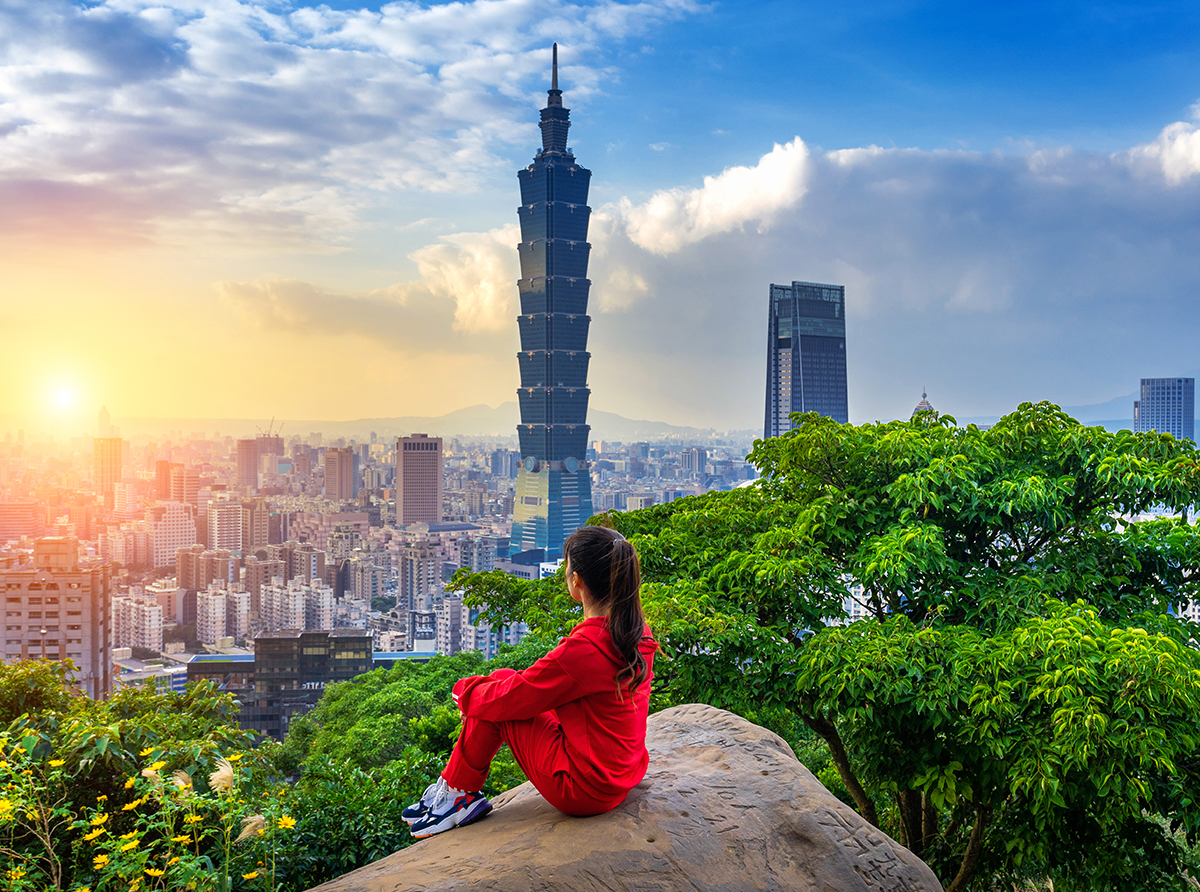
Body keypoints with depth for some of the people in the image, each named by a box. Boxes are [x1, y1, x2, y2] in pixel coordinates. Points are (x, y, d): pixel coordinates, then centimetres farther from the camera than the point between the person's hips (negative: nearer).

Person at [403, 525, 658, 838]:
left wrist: (465, 691, 7)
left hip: (583, 789, -8)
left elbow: (508, 699, -14)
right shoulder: (638, 634, 0)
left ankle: (458, 795, 15)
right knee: (501, 679, 13)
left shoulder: (582, 649, -26)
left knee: (493, 699, -1)